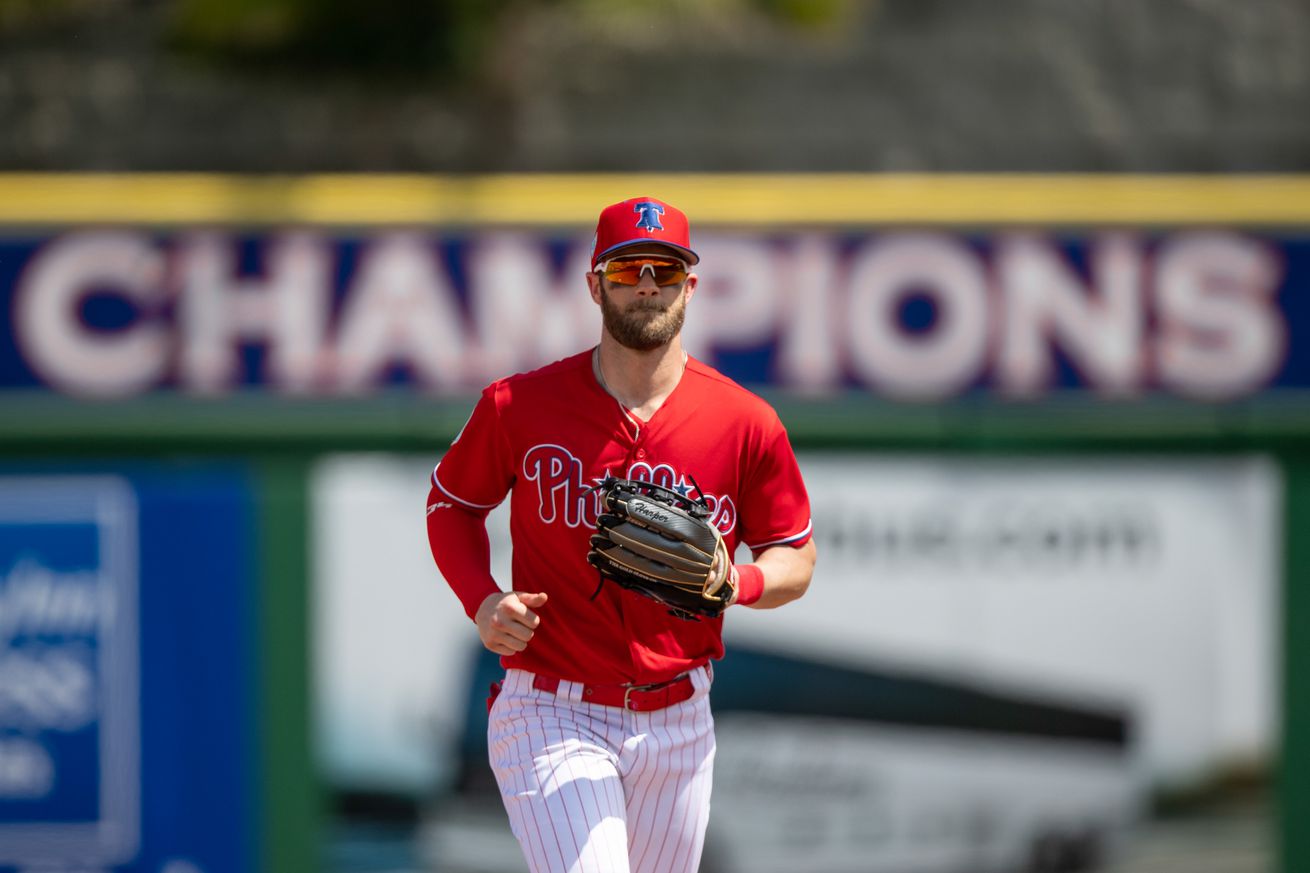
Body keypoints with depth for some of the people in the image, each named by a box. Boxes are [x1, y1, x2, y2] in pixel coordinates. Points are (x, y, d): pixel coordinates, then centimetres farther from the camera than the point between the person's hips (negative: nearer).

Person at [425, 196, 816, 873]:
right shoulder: (518, 407, -5)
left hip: (677, 724, 3)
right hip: (551, 716, -3)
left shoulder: (746, 424, -2)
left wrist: (737, 583, -16)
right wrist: (482, 602, -7)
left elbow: (795, 561, 7)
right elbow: (451, 503, 12)